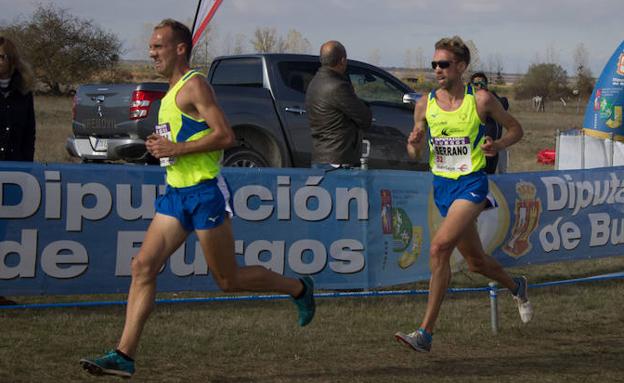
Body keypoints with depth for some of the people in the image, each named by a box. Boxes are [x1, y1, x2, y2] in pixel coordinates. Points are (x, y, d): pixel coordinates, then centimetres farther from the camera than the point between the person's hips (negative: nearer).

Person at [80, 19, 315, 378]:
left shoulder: (195, 85, -12)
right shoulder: (173, 92, 17)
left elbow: (225, 135, -21)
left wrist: (177, 149, -19)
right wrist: (163, 146, 13)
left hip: (205, 192, -9)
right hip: (176, 193, 9)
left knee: (229, 279, 1)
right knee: (143, 267, -4)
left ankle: (299, 288, 24)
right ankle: (125, 355, -7)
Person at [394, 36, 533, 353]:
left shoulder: (481, 100, -7)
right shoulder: (424, 105, 2)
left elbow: (515, 129, 6)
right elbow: (414, 154, 10)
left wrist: (498, 145, -14)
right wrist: (414, 145, -14)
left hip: (471, 184, -5)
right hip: (442, 186, 5)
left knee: (439, 247, -24)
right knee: (475, 262, 16)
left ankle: (426, 333, -22)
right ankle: (516, 287, 49)